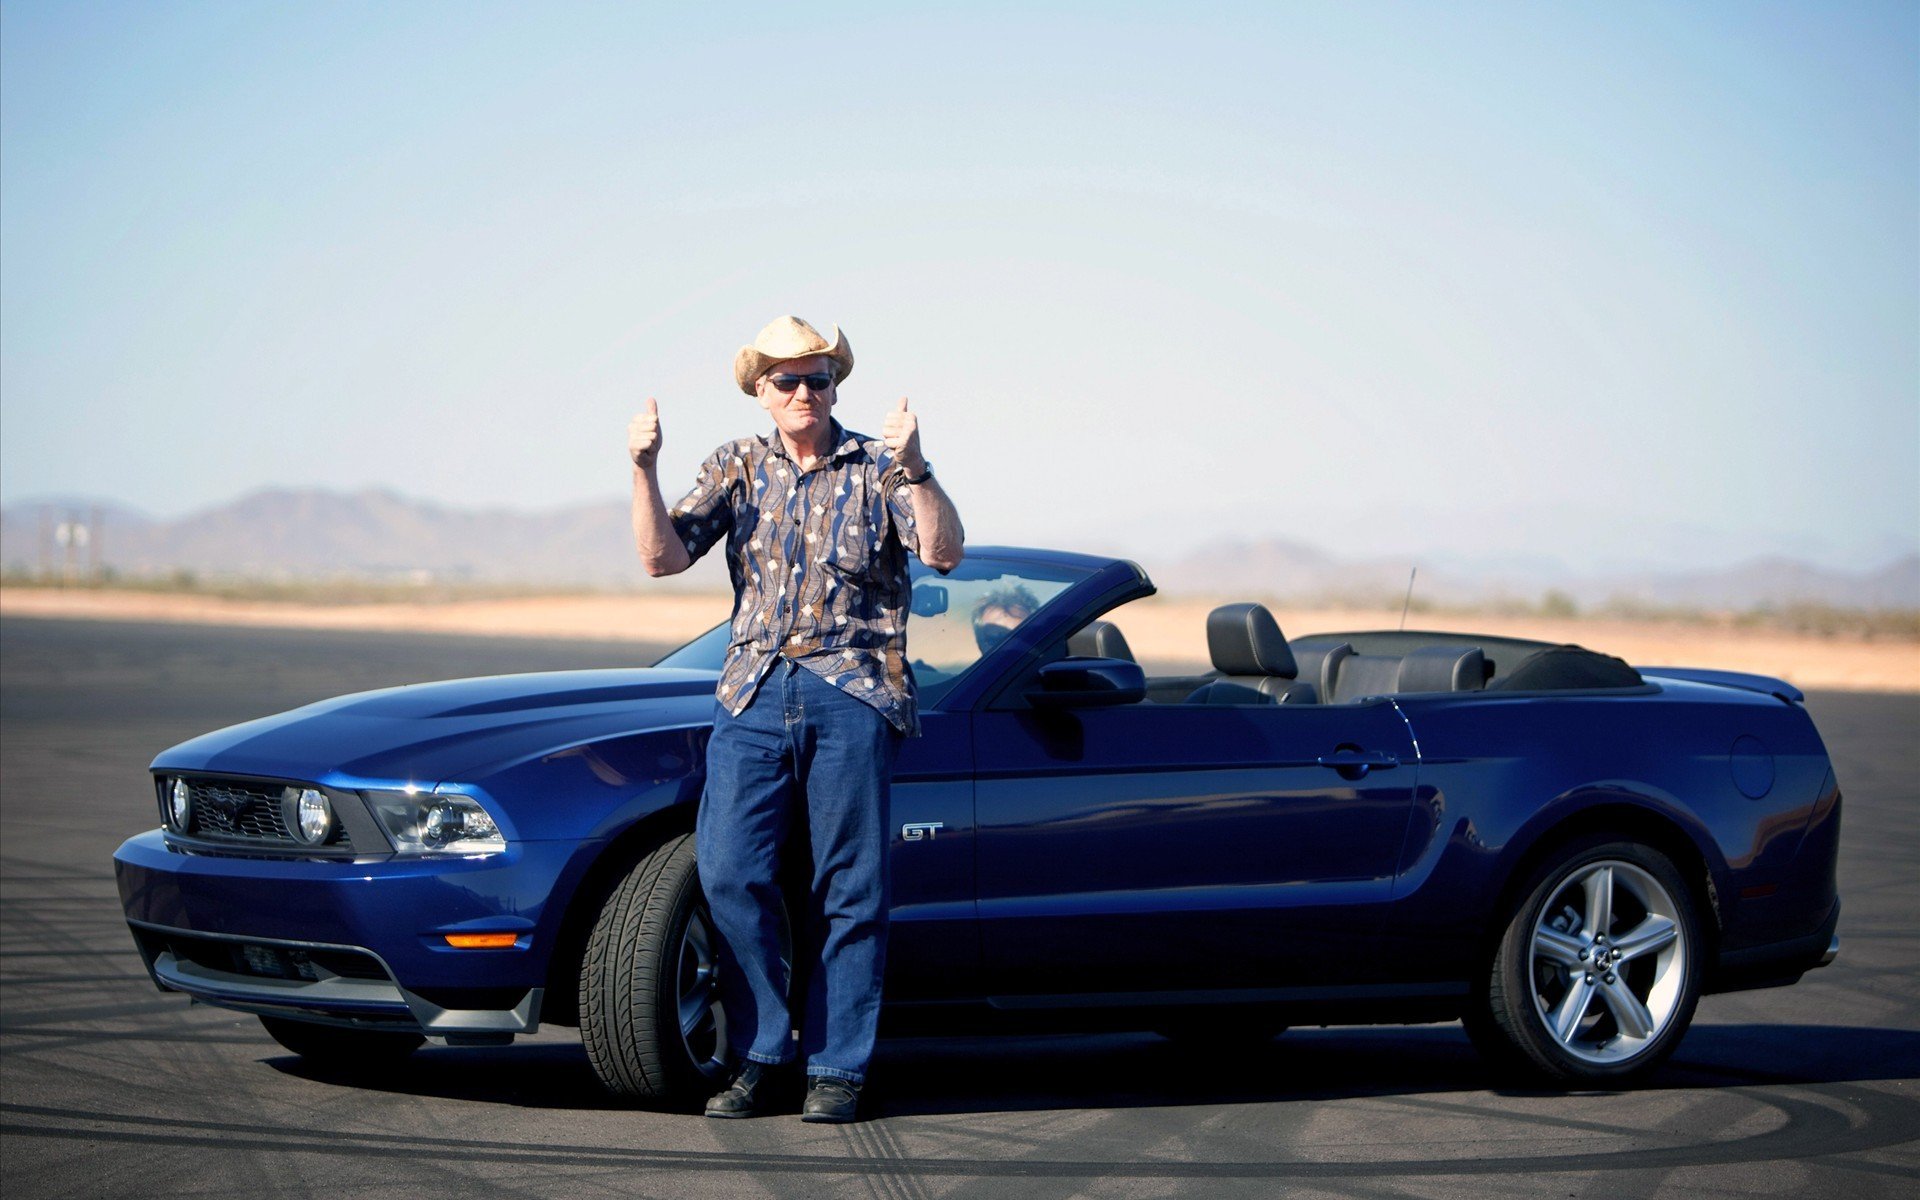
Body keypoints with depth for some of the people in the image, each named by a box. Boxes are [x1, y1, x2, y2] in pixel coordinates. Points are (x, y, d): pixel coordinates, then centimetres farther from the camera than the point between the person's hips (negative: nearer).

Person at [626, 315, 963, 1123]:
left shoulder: (876, 468, 6)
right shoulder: (738, 468, 13)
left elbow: (942, 552, -10)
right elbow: (663, 557, 2)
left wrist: (913, 469, -25)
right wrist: (644, 471, -13)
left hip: (853, 693, -2)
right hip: (754, 692, 2)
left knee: (850, 889, -2)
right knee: (729, 875, -9)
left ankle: (838, 1068, 4)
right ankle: (759, 1056, 1)